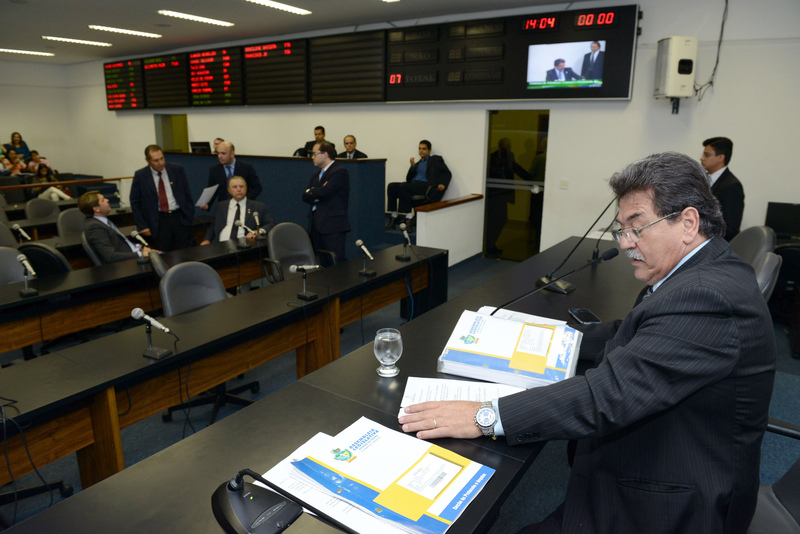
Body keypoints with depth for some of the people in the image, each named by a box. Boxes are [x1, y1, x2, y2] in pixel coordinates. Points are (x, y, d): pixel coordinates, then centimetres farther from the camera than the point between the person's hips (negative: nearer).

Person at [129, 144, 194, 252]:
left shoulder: (177, 169, 3)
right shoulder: (140, 176, 0)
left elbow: (187, 194, 8)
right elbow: (135, 202, 5)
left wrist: (189, 215, 3)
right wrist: (142, 226, 0)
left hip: (181, 218, 1)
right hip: (158, 221, -1)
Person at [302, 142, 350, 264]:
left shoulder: (340, 172, -7)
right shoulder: (317, 174, 21)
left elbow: (324, 192, -19)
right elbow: (305, 196, 12)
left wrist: (310, 191, 0)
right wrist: (317, 193, -9)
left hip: (333, 224, -8)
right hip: (316, 224, 8)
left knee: (336, 261, -12)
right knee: (320, 262, 9)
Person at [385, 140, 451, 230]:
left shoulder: (436, 160, 16)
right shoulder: (417, 164, 30)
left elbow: (447, 173, 6)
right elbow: (408, 179, 20)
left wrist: (443, 184, -14)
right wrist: (412, 166, 5)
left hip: (427, 186, -6)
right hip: (414, 185, 6)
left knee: (403, 186, -31)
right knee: (391, 186, -16)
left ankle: (409, 217, -26)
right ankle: (394, 217, -19)